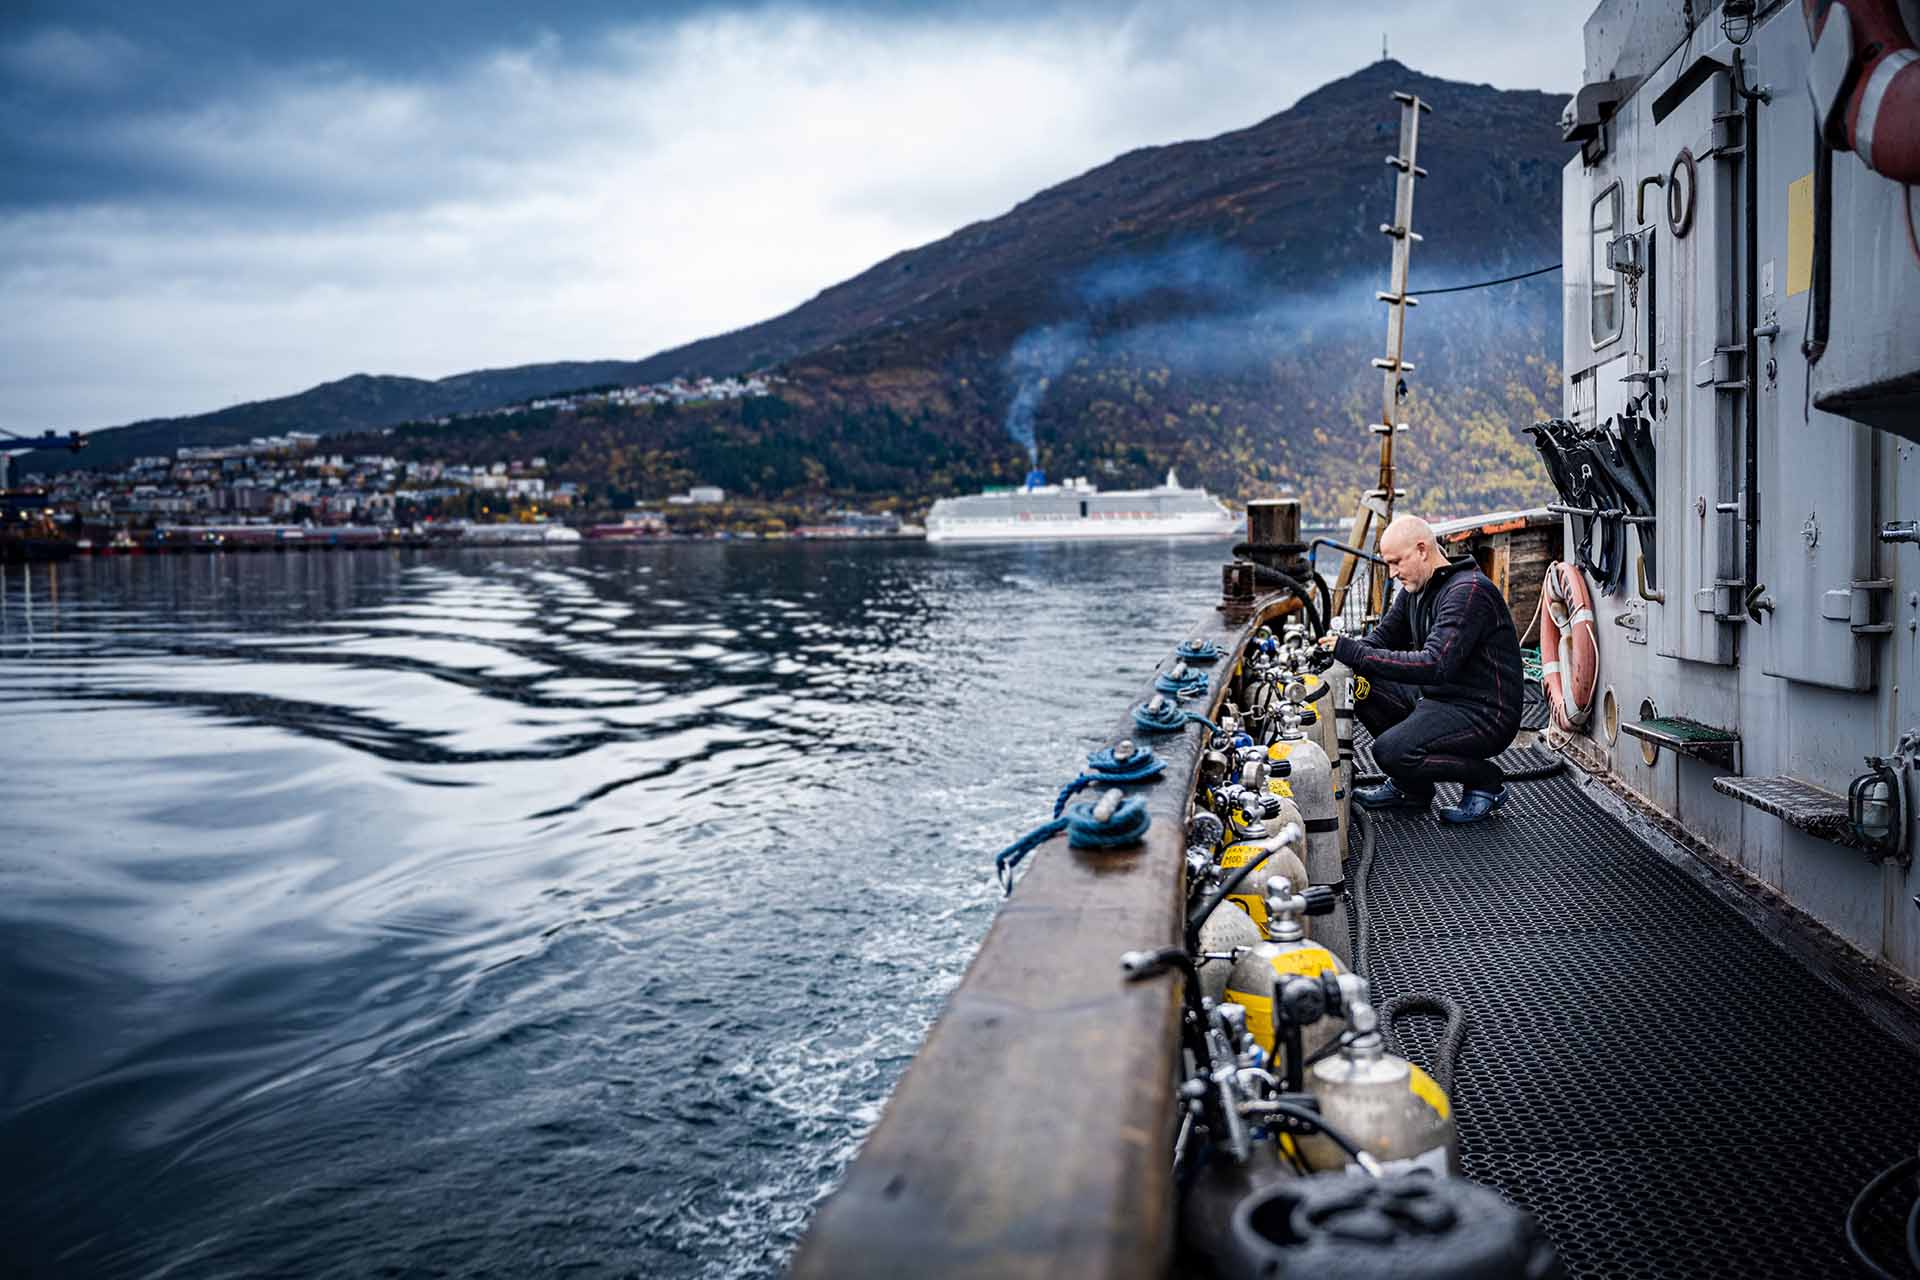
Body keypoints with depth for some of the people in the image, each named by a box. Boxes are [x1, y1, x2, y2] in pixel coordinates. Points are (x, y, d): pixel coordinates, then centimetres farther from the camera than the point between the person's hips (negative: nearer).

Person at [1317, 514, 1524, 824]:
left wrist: (1357, 653, -30)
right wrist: (1344, 650, -8)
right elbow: (1383, 636, 15)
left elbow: (1435, 665, -31)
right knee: (1362, 685, 0)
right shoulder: (1415, 588, 9)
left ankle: (1486, 783, -1)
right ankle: (1408, 786, 11)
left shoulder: (1468, 590, -21)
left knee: (1390, 751, -26)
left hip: (1485, 714, -9)